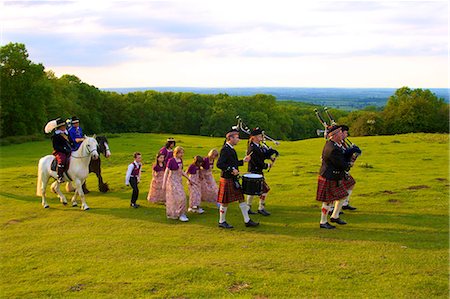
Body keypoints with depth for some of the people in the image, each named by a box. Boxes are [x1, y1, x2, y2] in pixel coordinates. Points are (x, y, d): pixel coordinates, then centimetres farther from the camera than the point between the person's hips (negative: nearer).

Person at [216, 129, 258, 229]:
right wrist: (231, 170, -25)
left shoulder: (231, 149, 12)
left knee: (241, 198, 10)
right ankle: (222, 222, 16)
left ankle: (247, 220, 16)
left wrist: (243, 161, 13)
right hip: (227, 180, -10)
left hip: (234, 179, 10)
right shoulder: (225, 150, -18)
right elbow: (219, 164, -25)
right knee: (225, 202, 2)